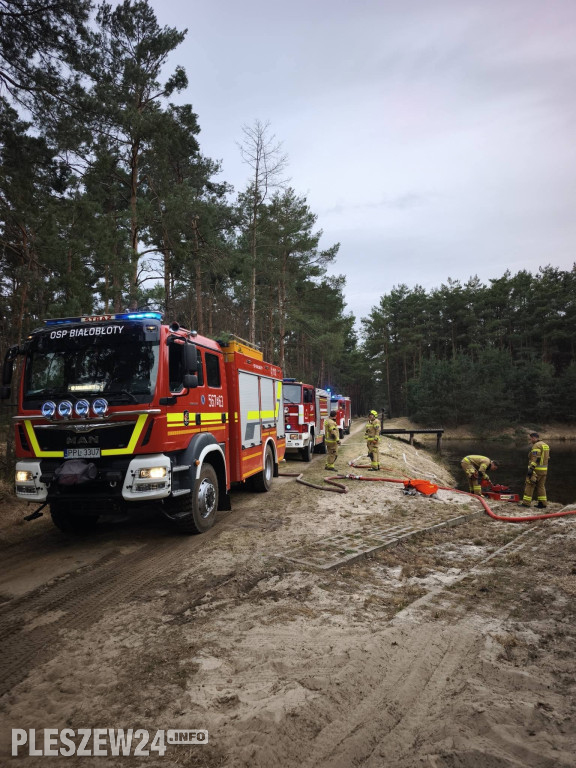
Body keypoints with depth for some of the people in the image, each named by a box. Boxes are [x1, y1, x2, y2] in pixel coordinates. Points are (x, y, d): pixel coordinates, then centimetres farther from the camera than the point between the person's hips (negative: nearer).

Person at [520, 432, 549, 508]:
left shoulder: (536, 445, -13)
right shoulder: (546, 445, 16)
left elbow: (536, 458, -22)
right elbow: (546, 458, 20)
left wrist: (531, 468, -23)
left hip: (536, 470, -9)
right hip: (544, 470, 9)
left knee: (529, 486, -3)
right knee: (541, 486, 14)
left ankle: (526, 502, -1)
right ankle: (543, 503, 14)